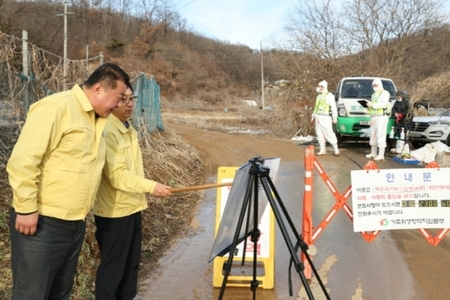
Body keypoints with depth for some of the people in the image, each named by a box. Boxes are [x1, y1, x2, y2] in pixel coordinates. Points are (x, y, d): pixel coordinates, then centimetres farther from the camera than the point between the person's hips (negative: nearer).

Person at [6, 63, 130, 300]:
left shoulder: (96, 120, 12)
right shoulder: (56, 107, -16)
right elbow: (23, 160, -20)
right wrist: (26, 208, -20)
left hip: (75, 223, 9)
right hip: (42, 222, -8)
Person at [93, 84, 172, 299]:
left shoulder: (130, 131, 11)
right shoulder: (107, 131, -20)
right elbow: (116, 175, -25)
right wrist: (151, 186, -29)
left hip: (132, 207, 9)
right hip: (114, 211, -9)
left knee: (131, 263, 18)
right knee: (112, 266, 2)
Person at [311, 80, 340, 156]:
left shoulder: (329, 95, -4)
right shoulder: (319, 96, 21)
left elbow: (333, 107, -10)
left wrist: (334, 117, -17)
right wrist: (313, 116, 23)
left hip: (325, 118, -8)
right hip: (318, 118, 8)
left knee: (329, 133, -10)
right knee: (319, 134, 5)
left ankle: (336, 149, -5)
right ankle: (322, 150, 9)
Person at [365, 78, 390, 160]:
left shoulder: (384, 93, -1)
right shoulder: (374, 95, 25)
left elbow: (384, 104, -15)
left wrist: (372, 105, -16)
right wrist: (369, 105, 6)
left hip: (381, 116, -8)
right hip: (373, 117, 8)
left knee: (381, 135, -10)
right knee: (373, 135, 9)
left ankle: (381, 155, -11)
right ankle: (373, 153, 16)